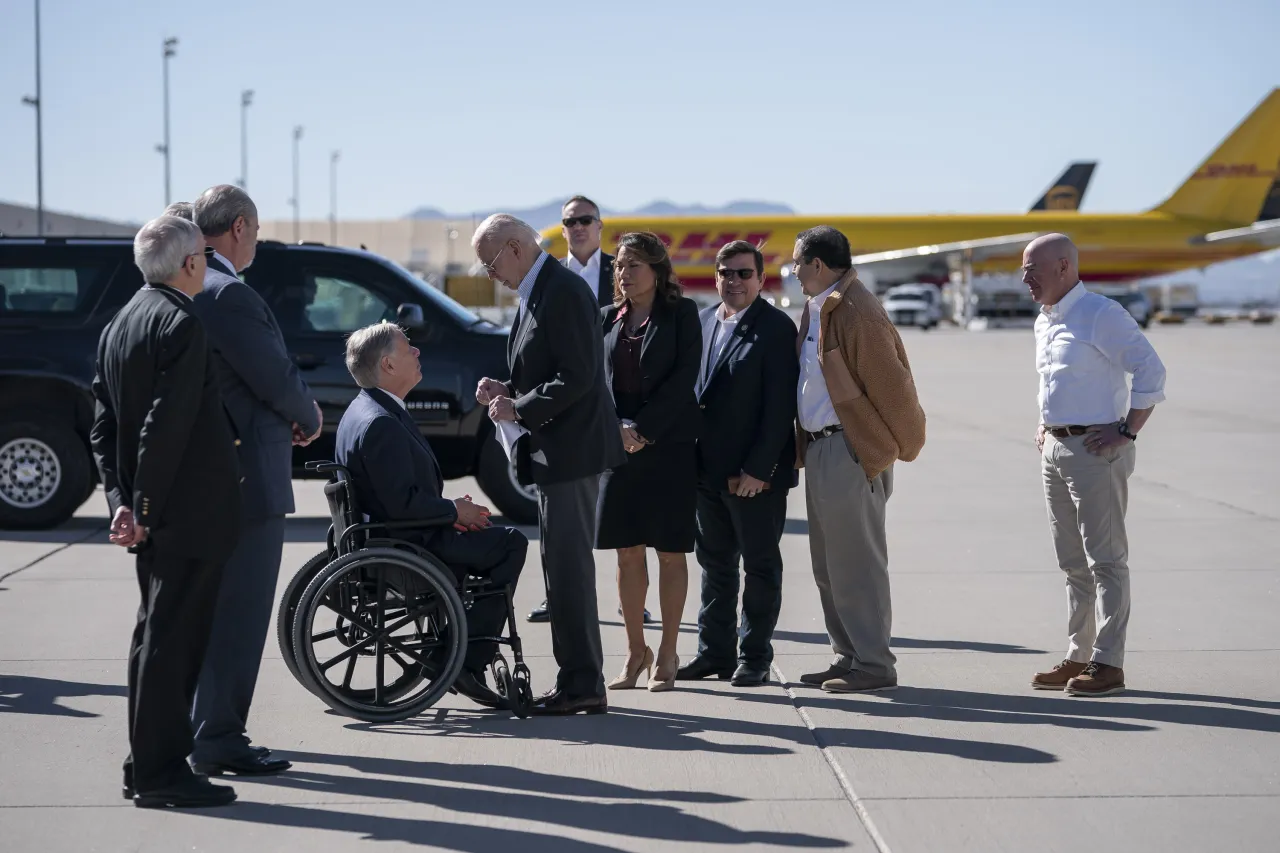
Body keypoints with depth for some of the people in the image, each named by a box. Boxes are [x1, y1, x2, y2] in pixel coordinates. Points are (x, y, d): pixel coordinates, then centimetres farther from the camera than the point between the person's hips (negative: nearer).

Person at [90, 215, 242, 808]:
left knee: (158, 634, 16)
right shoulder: (180, 324, -15)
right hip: (190, 509, -9)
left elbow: (103, 425, 11)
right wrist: (145, 508, -16)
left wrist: (121, 501, 6)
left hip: (154, 515, 9)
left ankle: (147, 764, 23)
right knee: (171, 639, -5)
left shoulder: (119, 325, 14)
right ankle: (160, 774, 0)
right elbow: (167, 425, -22)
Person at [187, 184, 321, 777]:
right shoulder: (228, 294, -19)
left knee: (217, 611, 19)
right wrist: (310, 417, 0)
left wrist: (289, 415, 8)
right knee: (238, 613, -3)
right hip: (246, 477, -10)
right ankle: (218, 740, 3)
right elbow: (277, 378, -20)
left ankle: (211, 731, 29)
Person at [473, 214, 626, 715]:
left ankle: (581, 683, -3)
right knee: (566, 566, 13)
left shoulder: (563, 292, -15)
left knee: (568, 566, -8)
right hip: (557, 453, 11)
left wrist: (519, 409, -15)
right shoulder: (537, 294, 16)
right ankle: (582, 682, 19)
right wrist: (508, 391, 7)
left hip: (571, 450, -11)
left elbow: (577, 377, -22)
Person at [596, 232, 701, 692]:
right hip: (619, 446, 4)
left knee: (670, 552, 1)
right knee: (627, 552, 5)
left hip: (669, 446, -3)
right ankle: (635, 651, 15)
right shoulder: (608, 319, 10)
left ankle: (667, 654, 8)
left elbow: (684, 377, -9)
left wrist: (643, 428, -15)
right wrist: (617, 428, -12)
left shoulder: (681, 313, 0)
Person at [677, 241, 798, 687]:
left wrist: (759, 469, -17)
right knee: (714, 563, 13)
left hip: (756, 474, -6)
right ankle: (715, 651, 22)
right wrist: (692, 458, 6)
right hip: (709, 468, 6)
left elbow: (780, 406, -13)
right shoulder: (702, 322, 10)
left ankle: (755, 657, 12)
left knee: (761, 566, 5)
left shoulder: (777, 328, -9)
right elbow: (692, 390, 13)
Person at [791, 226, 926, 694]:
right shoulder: (817, 309, 14)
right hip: (819, 447, 10)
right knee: (828, 564, 14)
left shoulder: (858, 312, -17)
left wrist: (904, 445, -5)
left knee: (856, 563, -5)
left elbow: (892, 385, -16)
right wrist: (804, 446, 17)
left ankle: (874, 664, 3)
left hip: (852, 452, -10)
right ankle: (848, 656, 23)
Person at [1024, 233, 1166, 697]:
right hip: (1055, 450, 9)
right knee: (1074, 562, 12)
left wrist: (1128, 432, -16)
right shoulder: (1044, 323, 15)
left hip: (1095, 450, -9)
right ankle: (1078, 656, 19)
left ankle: (1108, 663, -3)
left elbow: (1150, 370, -15)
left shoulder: (1101, 314, -13)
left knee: (1105, 559, -5)